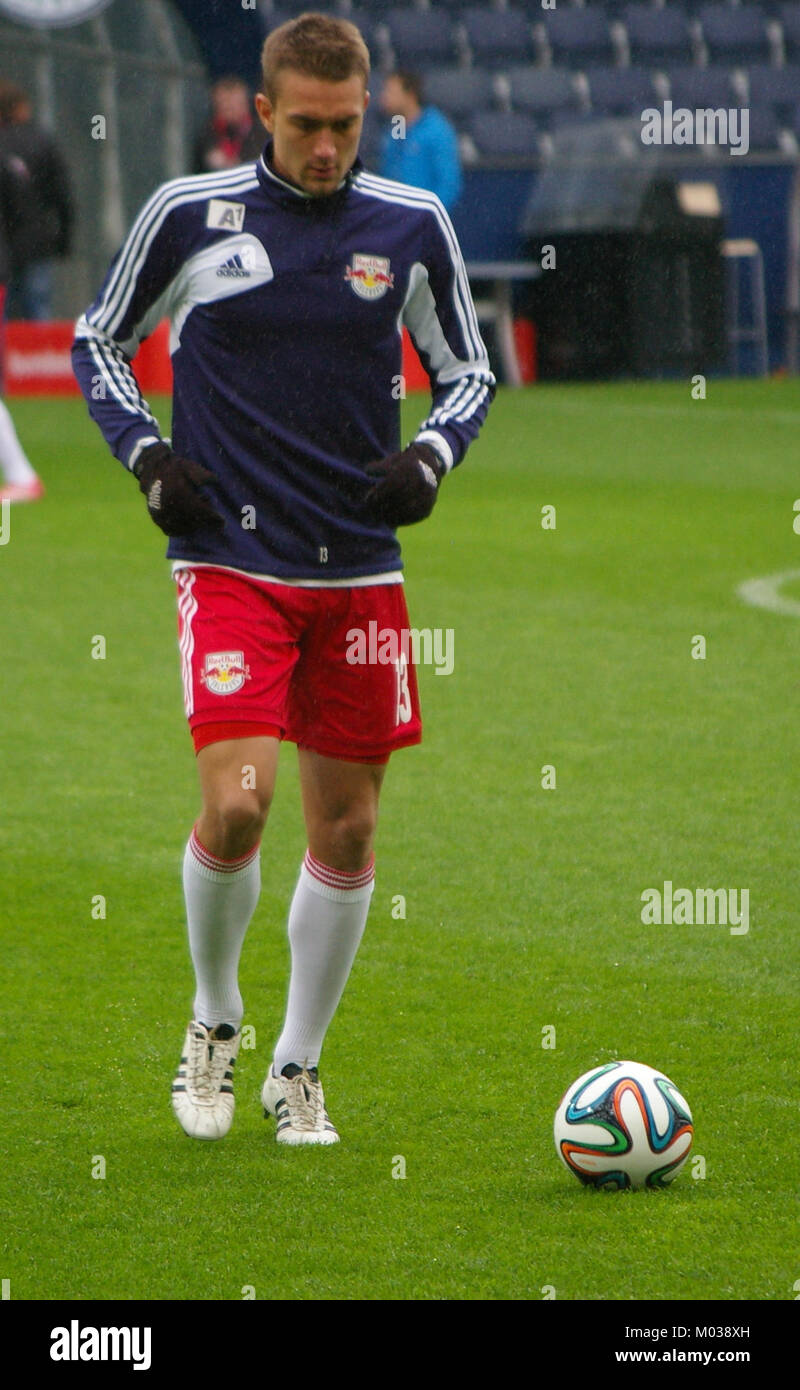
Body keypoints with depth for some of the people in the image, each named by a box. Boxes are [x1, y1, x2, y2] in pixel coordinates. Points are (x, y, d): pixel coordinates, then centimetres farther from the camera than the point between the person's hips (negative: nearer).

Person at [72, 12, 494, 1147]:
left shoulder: (412, 226, 3)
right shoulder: (190, 215, -2)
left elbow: (468, 370, 15)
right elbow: (99, 344, 11)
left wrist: (429, 457, -4)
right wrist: (149, 459, -4)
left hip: (361, 572, 3)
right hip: (231, 561, -3)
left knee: (346, 831, 5)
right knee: (236, 801, -17)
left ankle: (297, 1069, 21)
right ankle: (214, 1020, 9)